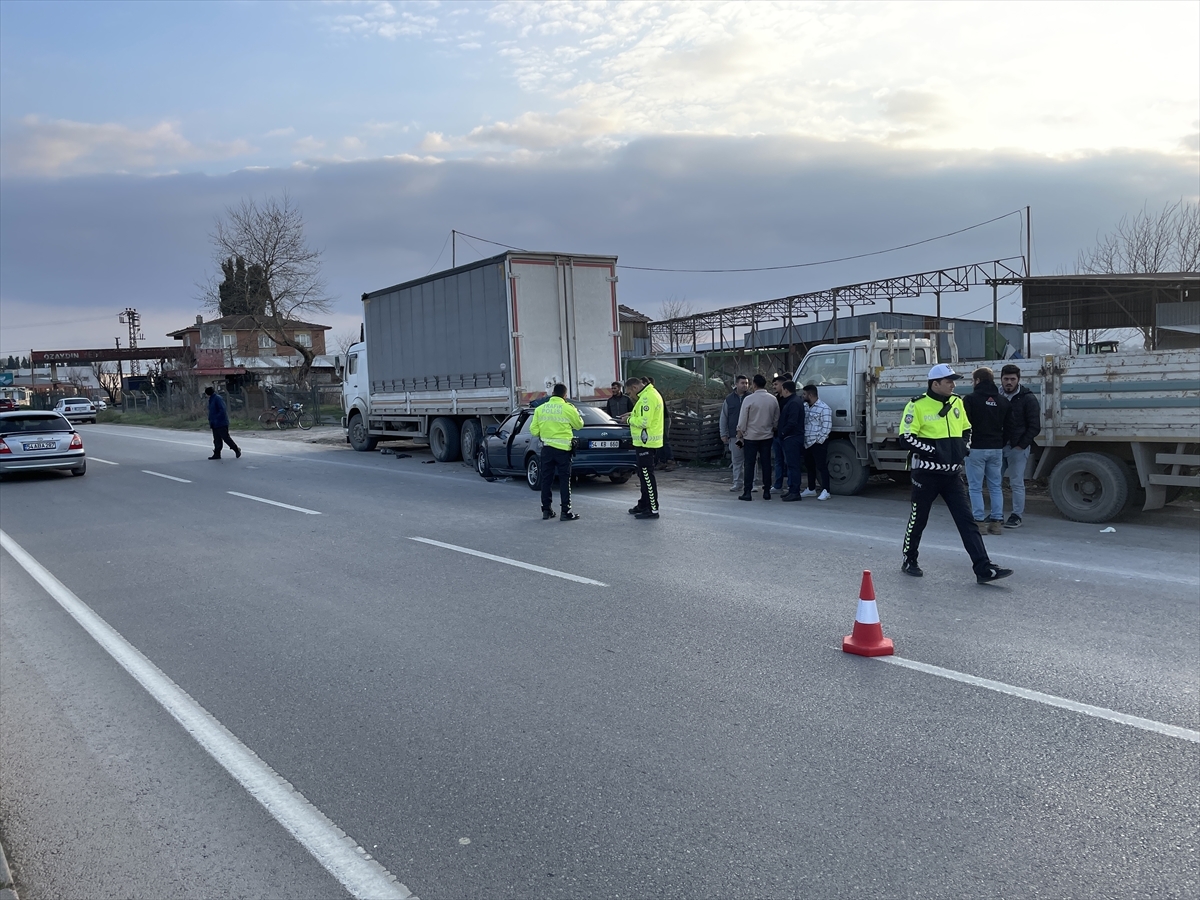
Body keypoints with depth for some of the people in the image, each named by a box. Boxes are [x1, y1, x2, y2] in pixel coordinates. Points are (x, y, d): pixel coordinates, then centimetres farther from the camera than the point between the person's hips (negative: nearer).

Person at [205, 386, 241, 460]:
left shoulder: (218, 398, -15)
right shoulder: (211, 400, 15)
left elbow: (222, 411, -22)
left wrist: (215, 419, -21)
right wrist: (211, 421, 14)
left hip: (221, 423, -9)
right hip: (215, 425, 9)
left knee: (226, 438, -6)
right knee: (217, 440, 9)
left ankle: (237, 450, 5)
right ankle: (217, 454, 12)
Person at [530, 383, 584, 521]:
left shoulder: (540, 409, 1)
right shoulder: (568, 409, -9)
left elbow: (534, 431, 2)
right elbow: (579, 425, 5)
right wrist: (576, 414, 22)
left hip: (546, 448, 3)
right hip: (563, 448, -3)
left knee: (546, 479, 11)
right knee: (564, 480, 2)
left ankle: (546, 510, 15)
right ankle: (566, 511, 1)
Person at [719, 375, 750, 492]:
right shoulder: (729, 400, 8)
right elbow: (723, 418, 11)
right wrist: (724, 434, 6)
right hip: (735, 435, 2)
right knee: (736, 461, 6)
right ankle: (737, 483, 14)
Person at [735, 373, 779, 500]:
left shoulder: (749, 399, -12)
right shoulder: (773, 400, 0)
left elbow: (742, 419, -9)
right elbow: (776, 419, 7)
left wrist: (740, 433, 3)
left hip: (751, 437, -3)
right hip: (767, 436, 3)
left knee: (749, 464, 0)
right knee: (766, 464, 8)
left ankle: (747, 492, 0)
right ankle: (767, 491, 10)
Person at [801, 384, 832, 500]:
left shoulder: (824, 408, -12)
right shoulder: (807, 408, 15)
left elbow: (827, 427, -16)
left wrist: (819, 440, -16)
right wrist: (803, 440, 10)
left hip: (818, 443, -9)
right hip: (808, 443, 9)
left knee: (821, 466, -5)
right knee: (809, 466, 14)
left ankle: (825, 491, -2)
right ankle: (811, 489, 24)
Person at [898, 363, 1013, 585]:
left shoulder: (957, 403, 9)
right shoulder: (917, 405, -11)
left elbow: (966, 429, 22)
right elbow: (906, 437, -15)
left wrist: (963, 446, 5)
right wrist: (932, 450, -19)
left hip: (952, 473, 5)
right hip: (927, 473, -5)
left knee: (966, 520, 0)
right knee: (918, 518, 8)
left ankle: (984, 569, -3)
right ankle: (909, 561, 27)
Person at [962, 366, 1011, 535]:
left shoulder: (970, 399, -8)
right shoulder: (1003, 401, 9)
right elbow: (1007, 426, 13)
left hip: (976, 448, -5)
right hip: (996, 449, 5)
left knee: (976, 487, 0)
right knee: (996, 486, 10)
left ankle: (979, 522, -2)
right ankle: (997, 521, 9)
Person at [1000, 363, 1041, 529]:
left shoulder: (1028, 399, -5)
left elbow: (1035, 427, -6)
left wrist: (1021, 445, -12)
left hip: (1017, 447, -5)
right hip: (999, 446, 5)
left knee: (1017, 483, 0)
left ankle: (1017, 516, 8)